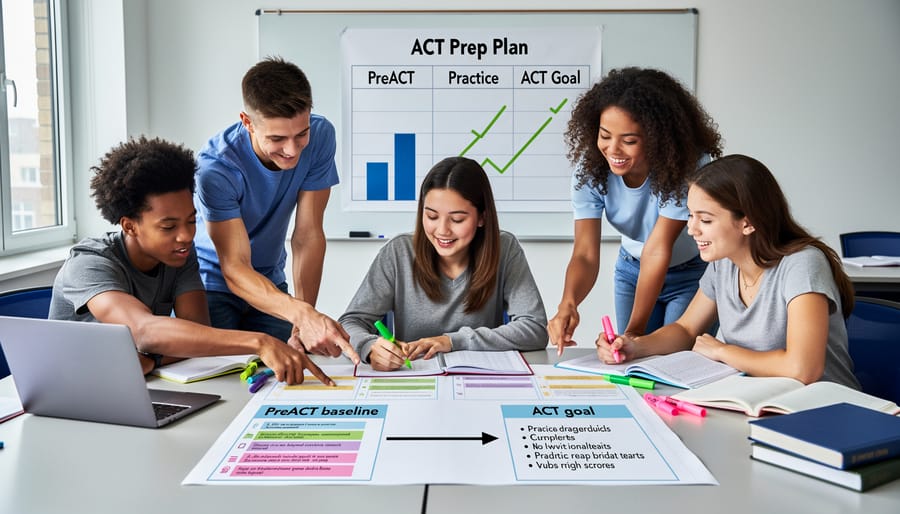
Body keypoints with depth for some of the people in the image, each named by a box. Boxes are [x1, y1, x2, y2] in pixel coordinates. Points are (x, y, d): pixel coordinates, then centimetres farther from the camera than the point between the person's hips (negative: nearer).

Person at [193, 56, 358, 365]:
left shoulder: (320, 136, -18)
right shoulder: (216, 167, -30)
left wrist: (303, 324, -22)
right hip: (212, 282, -3)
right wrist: (303, 314, -50)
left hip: (270, 280, 3)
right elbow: (234, 269, -33)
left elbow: (308, 235, -15)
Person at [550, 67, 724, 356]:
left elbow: (657, 250, -32)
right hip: (632, 270, 3)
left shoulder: (689, 166, -31)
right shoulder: (590, 169, -22)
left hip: (692, 273, -3)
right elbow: (586, 253, -28)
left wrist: (636, 330, -35)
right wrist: (568, 303, -48)